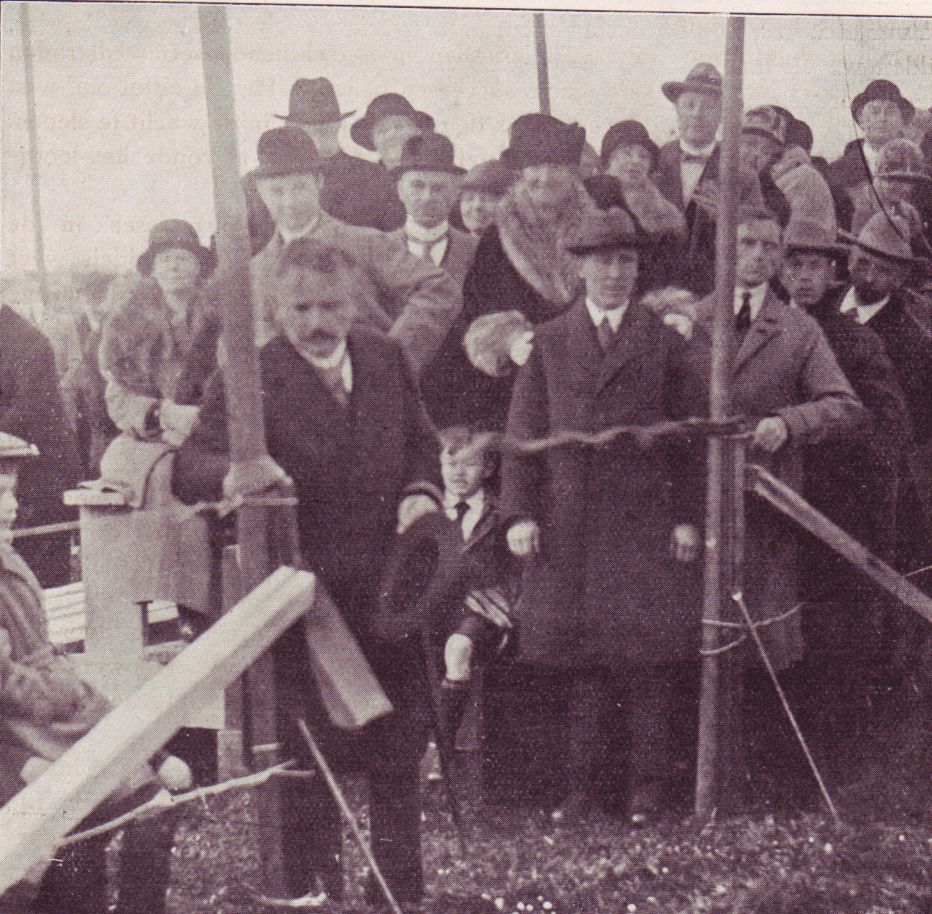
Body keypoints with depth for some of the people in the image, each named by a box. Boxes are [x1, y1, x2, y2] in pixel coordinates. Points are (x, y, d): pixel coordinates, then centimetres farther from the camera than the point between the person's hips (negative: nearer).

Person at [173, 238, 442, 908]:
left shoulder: (388, 360, 4)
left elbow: (423, 444, 16)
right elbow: (190, 467, -21)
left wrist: (422, 492, -4)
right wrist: (233, 475, -44)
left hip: (391, 592, 5)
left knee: (400, 750, 18)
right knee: (310, 758, 4)